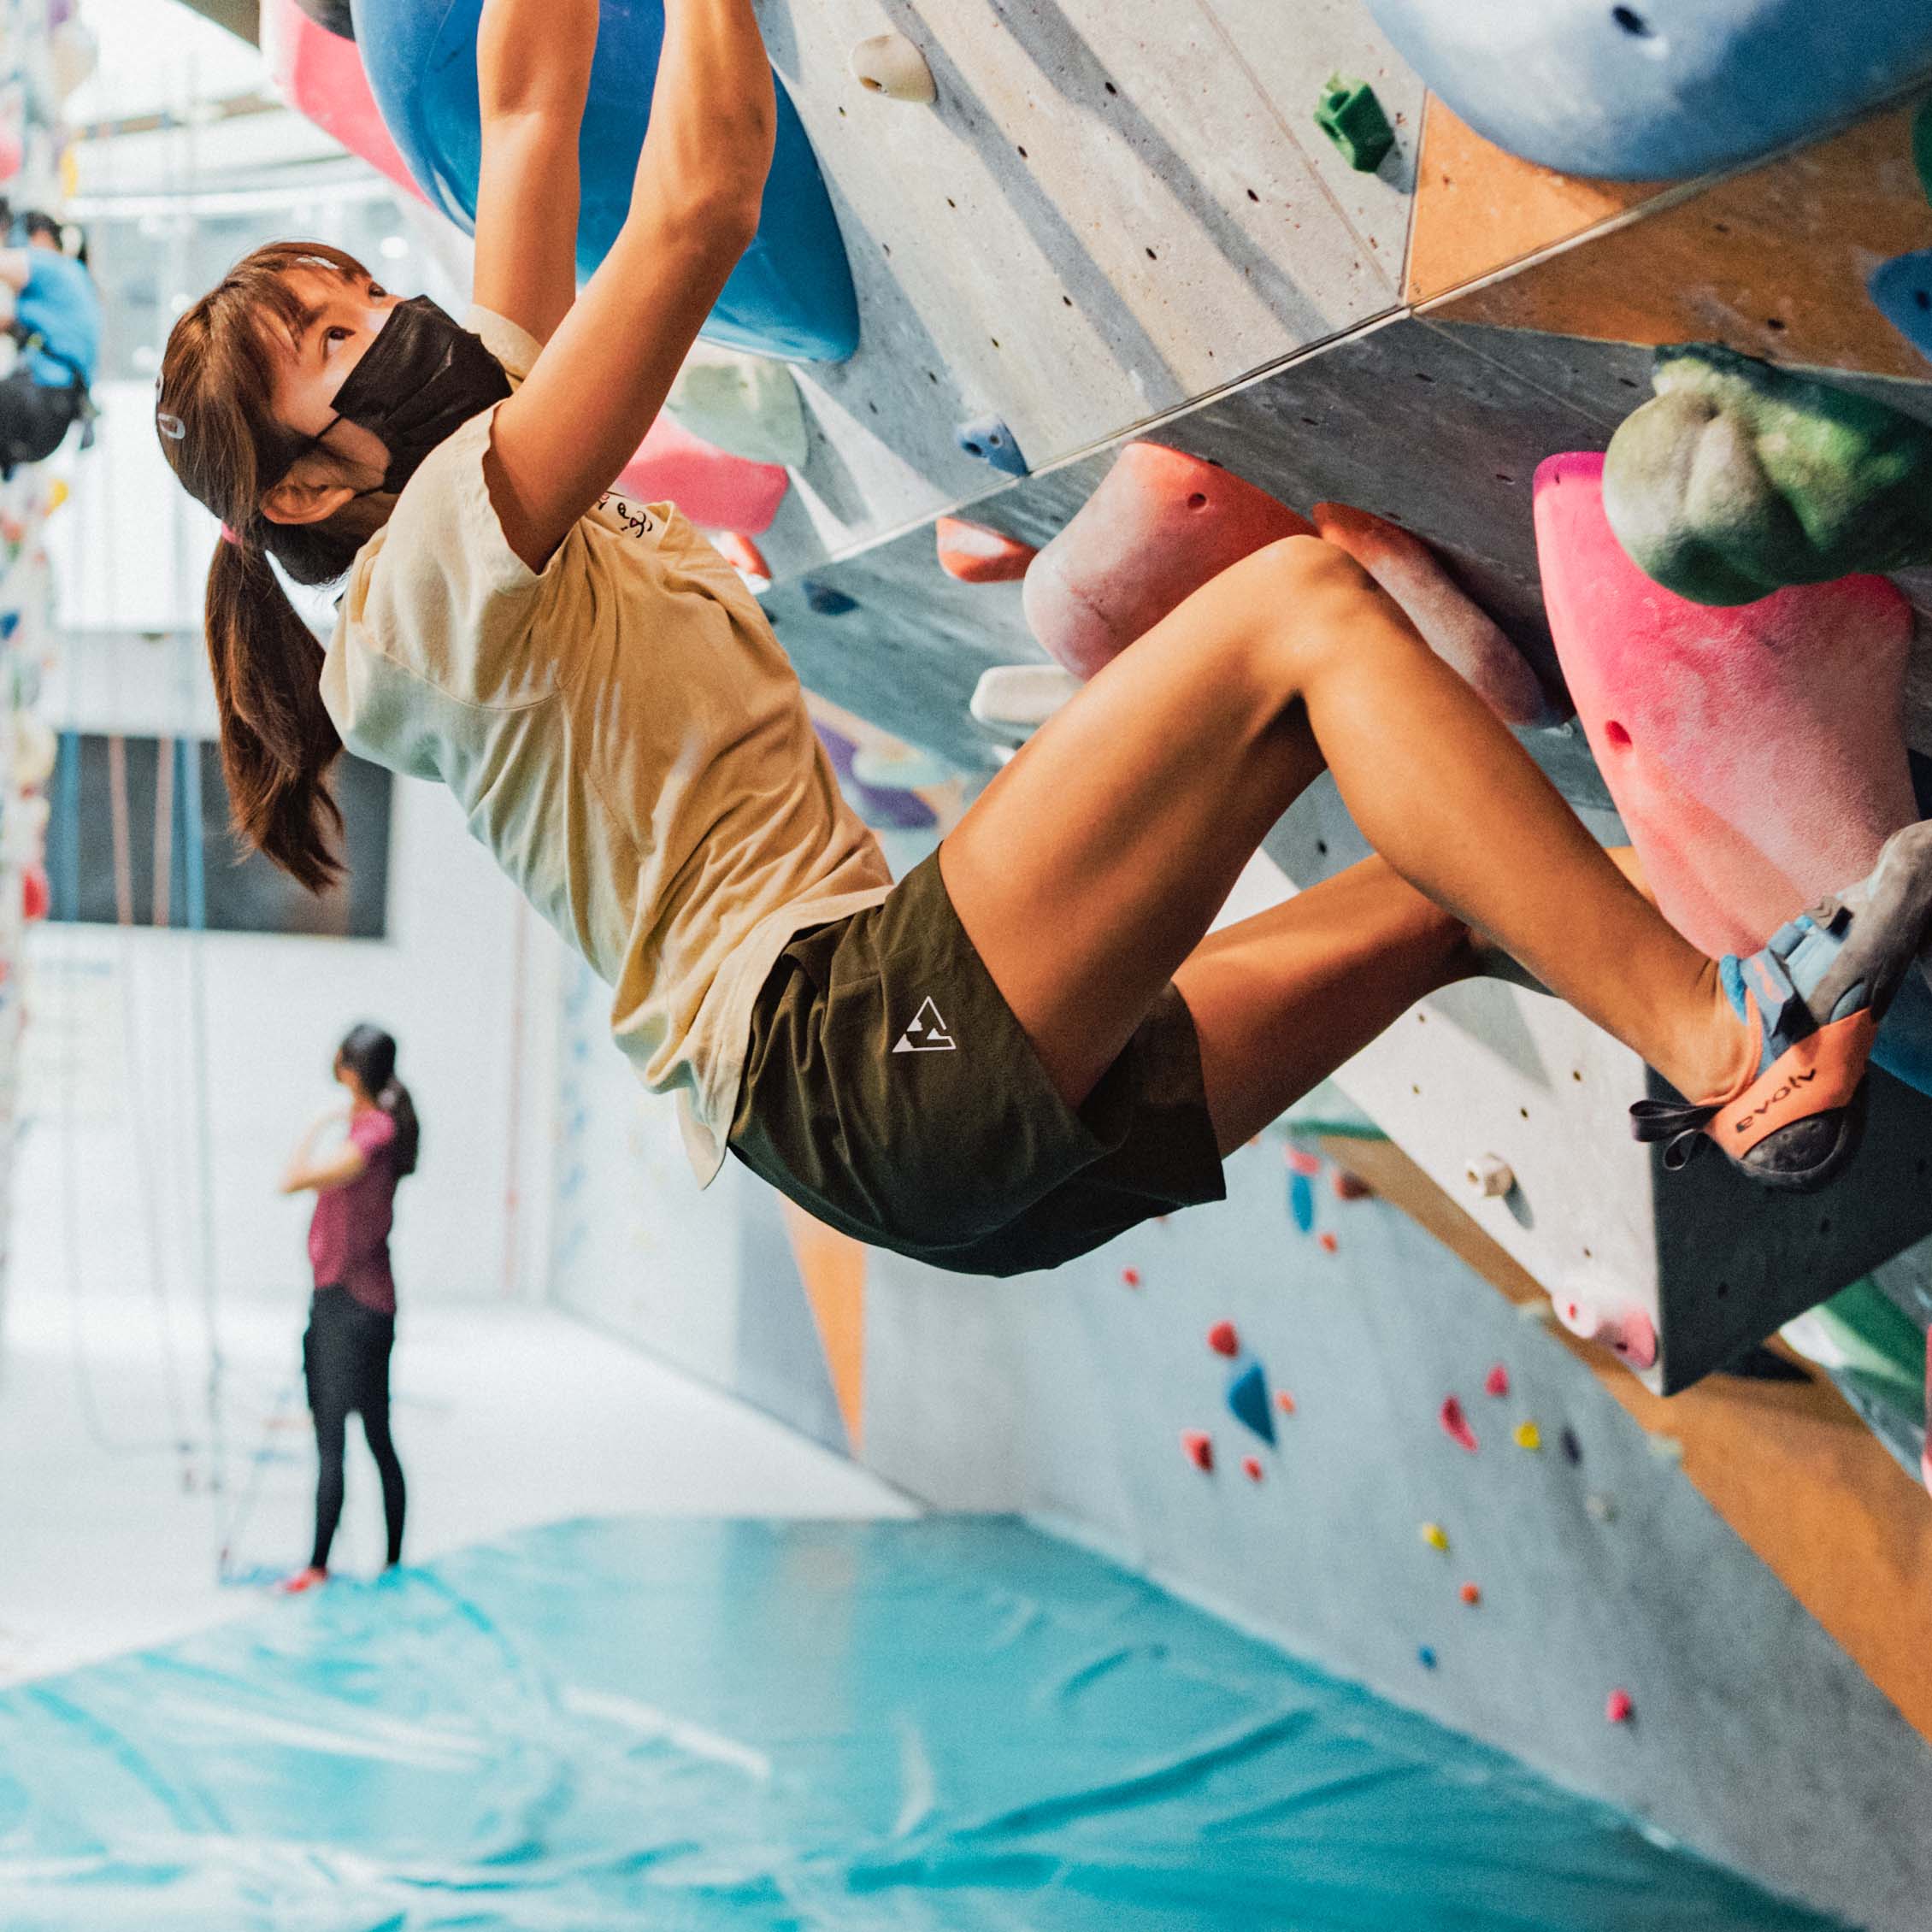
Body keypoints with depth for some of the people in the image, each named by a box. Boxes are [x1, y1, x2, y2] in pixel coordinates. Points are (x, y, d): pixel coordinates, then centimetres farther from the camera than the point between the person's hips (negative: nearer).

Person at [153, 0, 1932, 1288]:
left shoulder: (502, 496, 23)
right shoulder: (435, 569, -4)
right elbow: (698, 209, -11)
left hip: (940, 1099, 10)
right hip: (846, 1047, -10)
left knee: (1444, 893, 10)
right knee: (1302, 603, -16)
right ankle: (1716, 1033, -18)